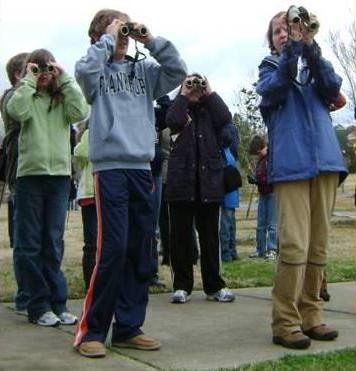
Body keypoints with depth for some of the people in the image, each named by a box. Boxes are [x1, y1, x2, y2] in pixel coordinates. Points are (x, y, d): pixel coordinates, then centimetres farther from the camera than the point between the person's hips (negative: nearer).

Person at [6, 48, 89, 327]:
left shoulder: (62, 99, 12)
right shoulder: (25, 97, 7)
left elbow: (81, 113, -8)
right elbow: (17, 111, -15)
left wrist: (65, 79, -4)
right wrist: (29, 80, -8)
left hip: (59, 176, 2)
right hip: (29, 175, -1)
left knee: (54, 244, 6)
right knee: (30, 244, 1)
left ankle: (57, 304, 11)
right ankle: (39, 306, 7)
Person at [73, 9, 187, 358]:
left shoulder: (143, 70, 15)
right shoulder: (98, 72, 5)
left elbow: (178, 71, 4)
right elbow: (85, 70, -17)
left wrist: (151, 40, -1)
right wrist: (107, 39, -6)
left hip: (142, 168, 5)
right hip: (110, 167, -5)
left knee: (140, 251, 6)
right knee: (113, 248, -11)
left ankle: (128, 328, 15)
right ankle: (91, 330, 0)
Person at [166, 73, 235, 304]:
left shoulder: (210, 111, 15)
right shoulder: (180, 110, 12)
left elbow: (226, 118, -5)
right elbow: (173, 121, -11)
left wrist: (210, 93, 2)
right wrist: (183, 94, -1)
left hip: (209, 179, 1)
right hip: (181, 179, -1)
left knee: (210, 235, 5)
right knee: (181, 235, 2)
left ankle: (214, 286, 12)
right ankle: (182, 285, 9)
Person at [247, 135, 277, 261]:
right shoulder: (259, 160, 15)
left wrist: (260, 180, -20)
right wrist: (253, 179, 1)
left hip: (273, 193, -7)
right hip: (262, 194, 7)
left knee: (272, 224, -6)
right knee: (261, 224, 8)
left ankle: (272, 250, -3)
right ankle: (260, 249, 13)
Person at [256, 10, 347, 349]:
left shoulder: (313, 64, 21)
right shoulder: (270, 66, 15)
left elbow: (332, 89, -1)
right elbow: (272, 91, -8)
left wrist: (310, 47, -11)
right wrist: (293, 49, -16)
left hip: (325, 160, 4)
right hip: (290, 163, -4)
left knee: (318, 245, 4)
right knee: (294, 245, -13)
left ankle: (310, 315, 12)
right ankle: (285, 323, -9)